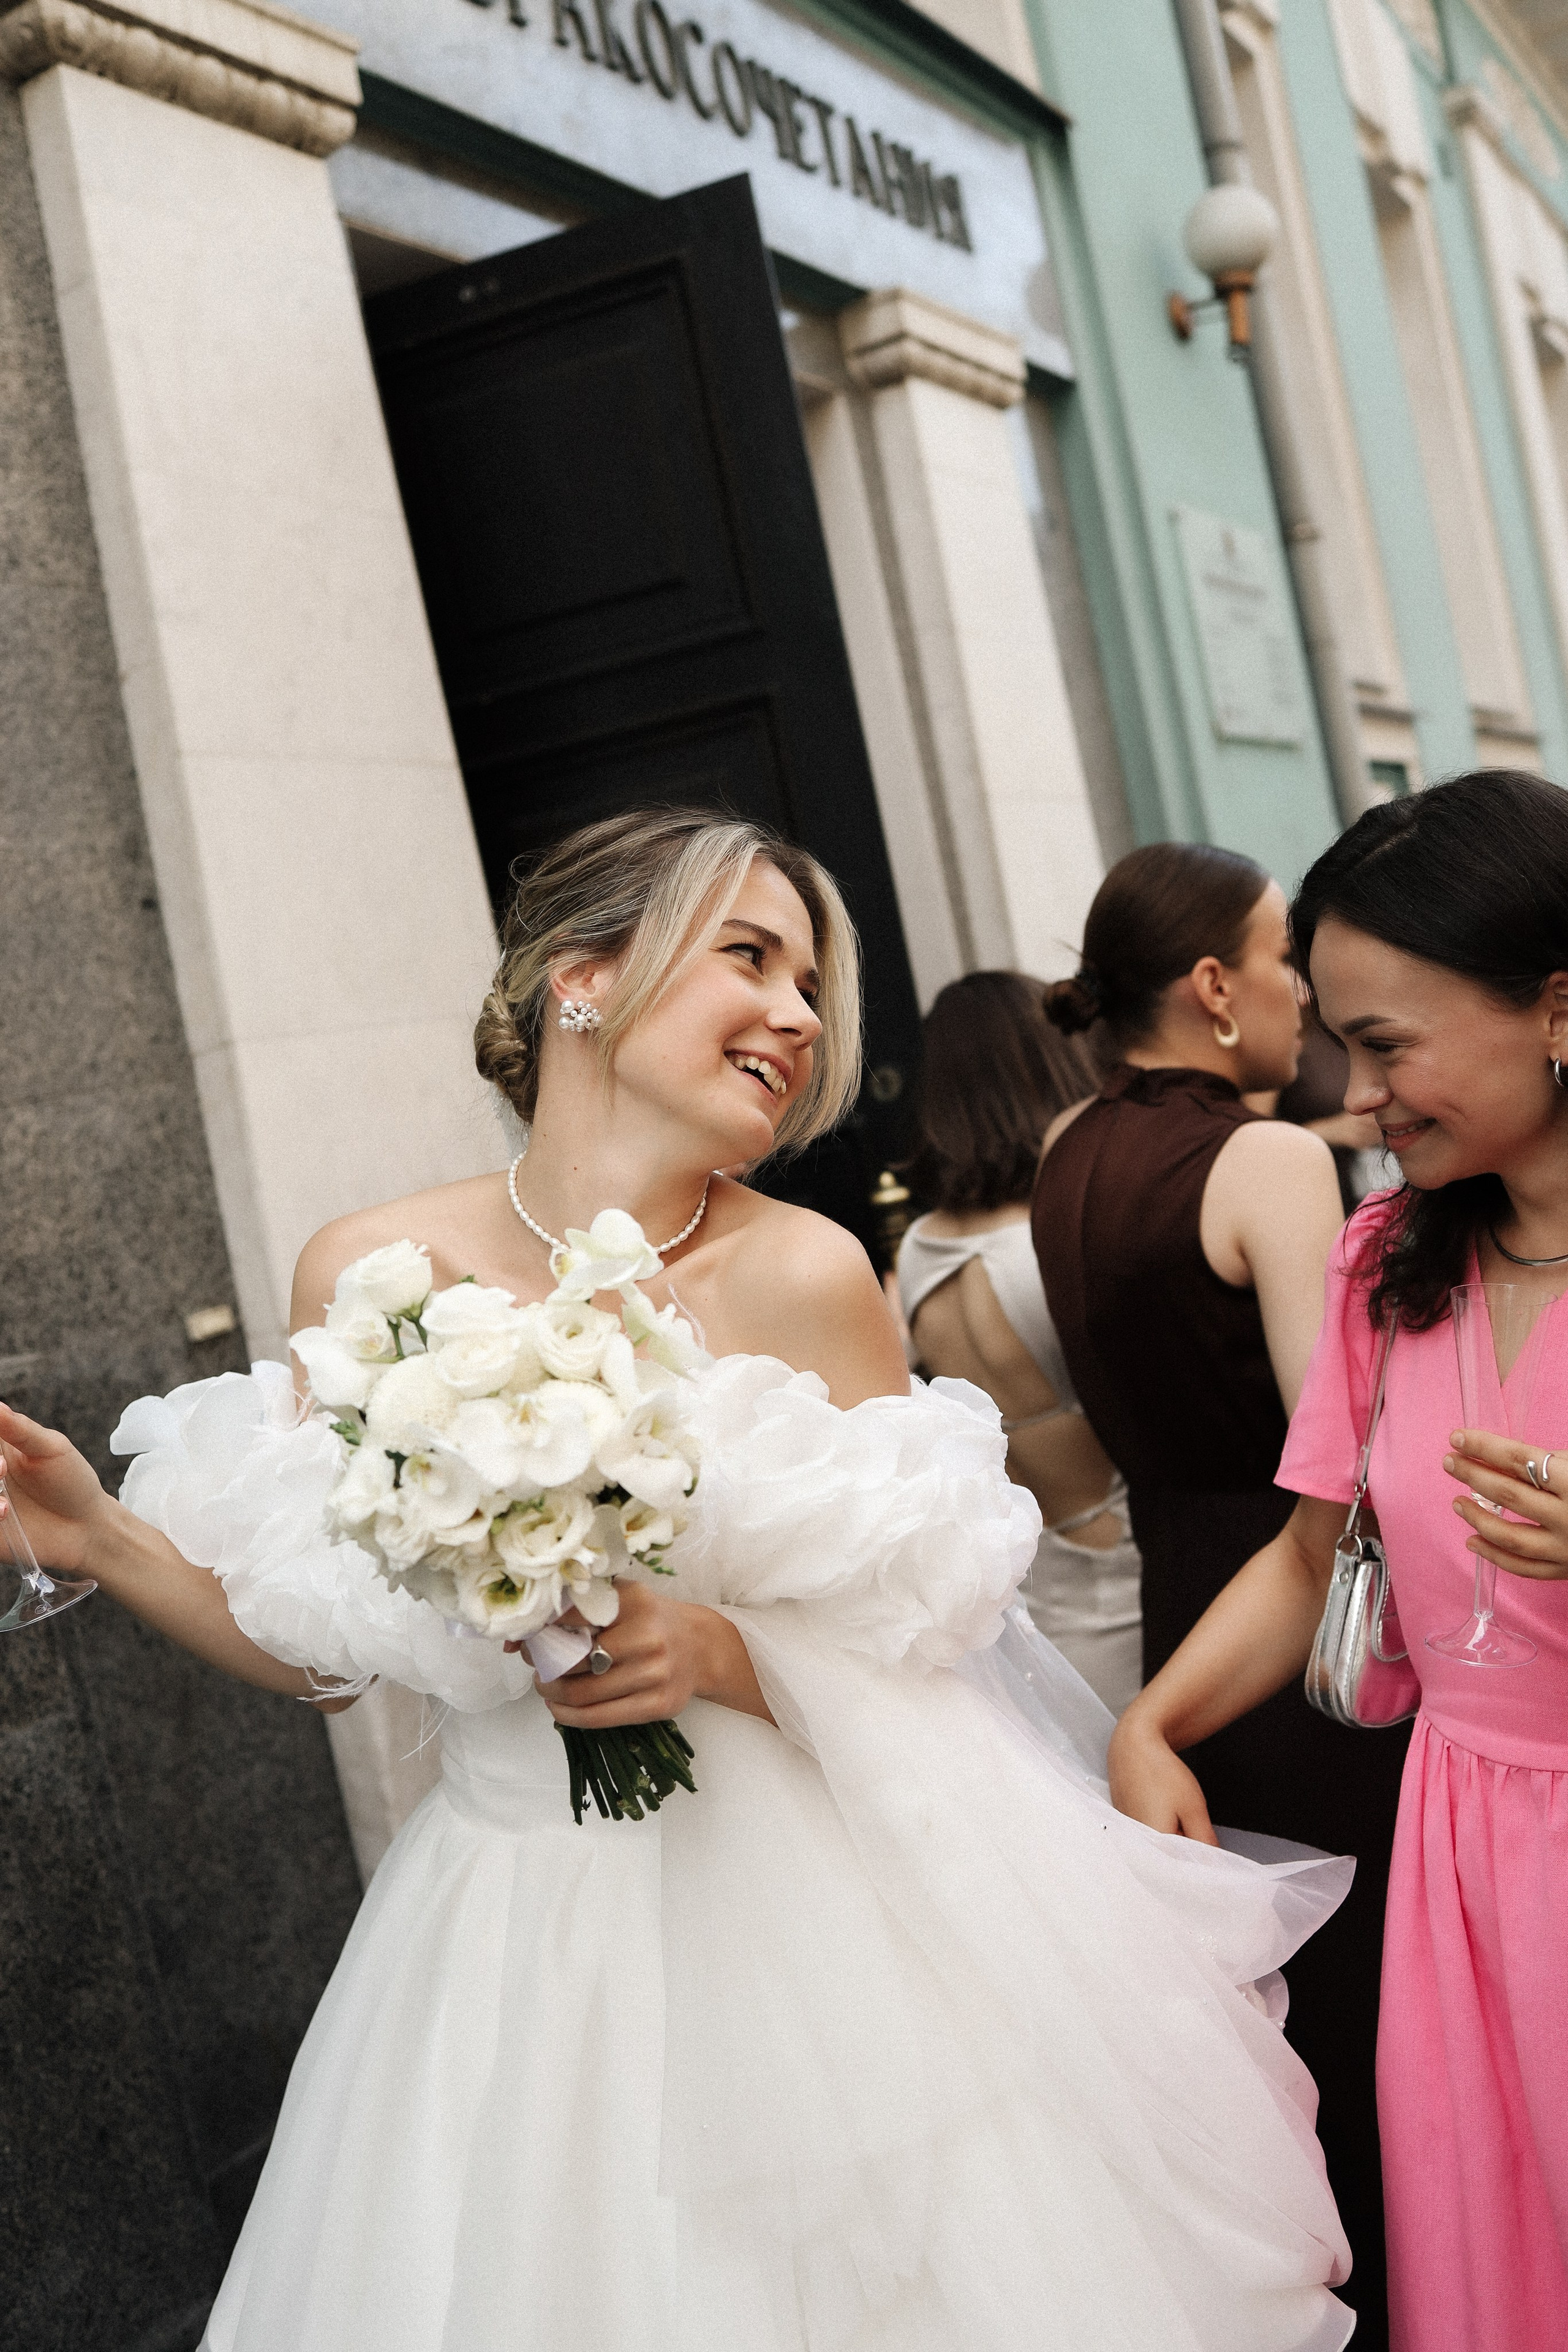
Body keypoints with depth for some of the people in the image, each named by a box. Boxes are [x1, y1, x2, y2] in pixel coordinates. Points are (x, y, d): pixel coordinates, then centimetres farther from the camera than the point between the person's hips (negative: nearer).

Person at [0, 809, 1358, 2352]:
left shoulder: (805, 1274, -12)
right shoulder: (367, 1275, -8)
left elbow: (923, 1637, -7)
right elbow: (315, 1653, 2)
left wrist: (722, 1654, -24)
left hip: (823, 1915, -1)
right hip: (522, 1932, 1)